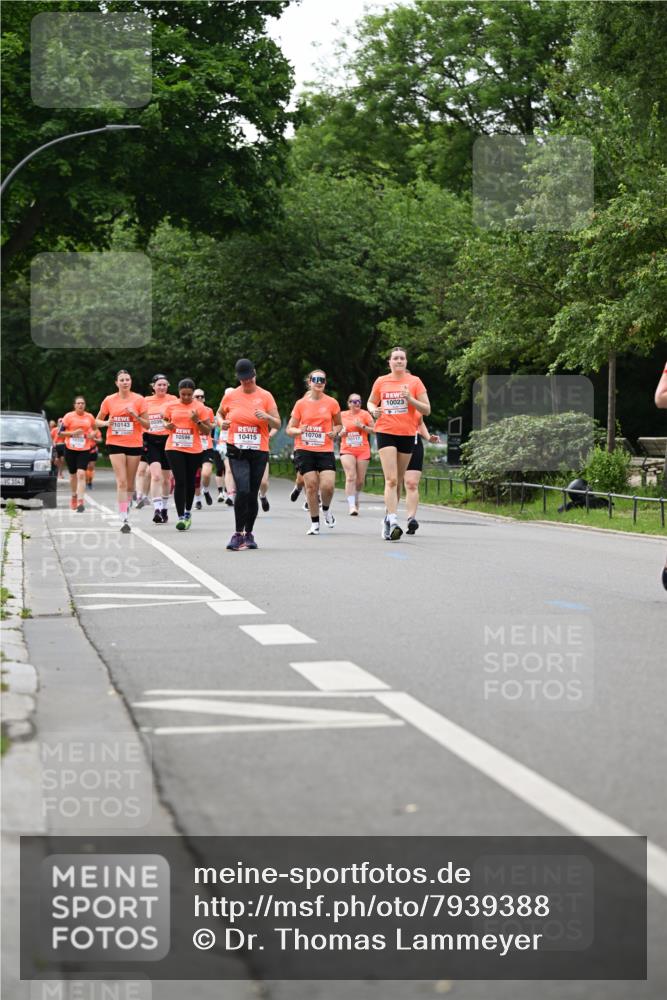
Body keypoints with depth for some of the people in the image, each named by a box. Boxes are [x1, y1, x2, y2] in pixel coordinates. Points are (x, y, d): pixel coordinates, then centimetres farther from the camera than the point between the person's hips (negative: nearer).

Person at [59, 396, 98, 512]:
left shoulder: (89, 417, 4)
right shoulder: (69, 416, -2)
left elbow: (95, 429, 20)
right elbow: (61, 432, -3)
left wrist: (93, 434, -2)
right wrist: (73, 433, -16)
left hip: (84, 450, 0)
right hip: (70, 449, 0)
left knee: (81, 474, -15)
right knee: (73, 475, 13)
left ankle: (80, 502, -18)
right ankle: (74, 496, 40)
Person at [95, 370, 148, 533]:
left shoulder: (139, 400, 1)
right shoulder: (109, 400, 2)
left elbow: (147, 425, 2)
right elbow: (97, 421, 11)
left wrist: (136, 416, -16)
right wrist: (106, 423, -11)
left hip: (135, 444, 1)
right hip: (115, 444, -1)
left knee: (130, 483, 9)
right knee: (121, 482, -12)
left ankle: (126, 506, 36)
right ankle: (124, 519, -16)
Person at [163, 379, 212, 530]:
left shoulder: (200, 407, 0)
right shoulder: (171, 406, 3)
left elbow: (207, 431, 3)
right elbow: (164, 421, 16)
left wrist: (198, 421, -15)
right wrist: (167, 425, -6)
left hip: (194, 450, 1)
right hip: (174, 448, -1)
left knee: (190, 482, 12)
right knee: (180, 482, -9)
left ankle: (188, 512, 32)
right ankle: (181, 517, -10)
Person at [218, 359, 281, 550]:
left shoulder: (265, 396, 0)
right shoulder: (230, 396, 3)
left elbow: (277, 425, 1)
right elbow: (220, 413, 22)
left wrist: (267, 417, -20)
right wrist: (222, 423, 0)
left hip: (259, 451, 1)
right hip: (237, 451, -1)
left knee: (252, 494, 6)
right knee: (242, 490, -18)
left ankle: (249, 534, 21)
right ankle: (238, 533, -10)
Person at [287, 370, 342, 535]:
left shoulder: (332, 403, 3)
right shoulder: (301, 403, 3)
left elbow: (339, 424, 17)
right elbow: (289, 429, 9)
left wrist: (335, 432, -5)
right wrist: (299, 431, -13)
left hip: (325, 450, 0)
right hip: (304, 449, 0)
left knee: (328, 486, -13)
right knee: (311, 486, -4)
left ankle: (326, 510, 20)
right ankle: (315, 523, 10)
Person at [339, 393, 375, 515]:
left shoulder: (364, 414, 0)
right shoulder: (342, 415, 7)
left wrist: (362, 426, -14)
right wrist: (341, 432, -1)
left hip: (363, 451, 0)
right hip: (347, 450, 0)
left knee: (360, 480, 4)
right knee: (350, 477, -15)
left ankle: (356, 499, 33)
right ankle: (351, 505, -18)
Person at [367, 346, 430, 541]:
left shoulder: (414, 381, 2)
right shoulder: (381, 382, 5)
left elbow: (427, 410, 0)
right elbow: (370, 402, 21)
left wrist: (410, 399, -16)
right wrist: (373, 410, -3)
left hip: (407, 435, 1)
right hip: (385, 432, -1)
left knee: (397, 481, 9)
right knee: (391, 480, -15)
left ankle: (388, 519, 23)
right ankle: (393, 521, -24)